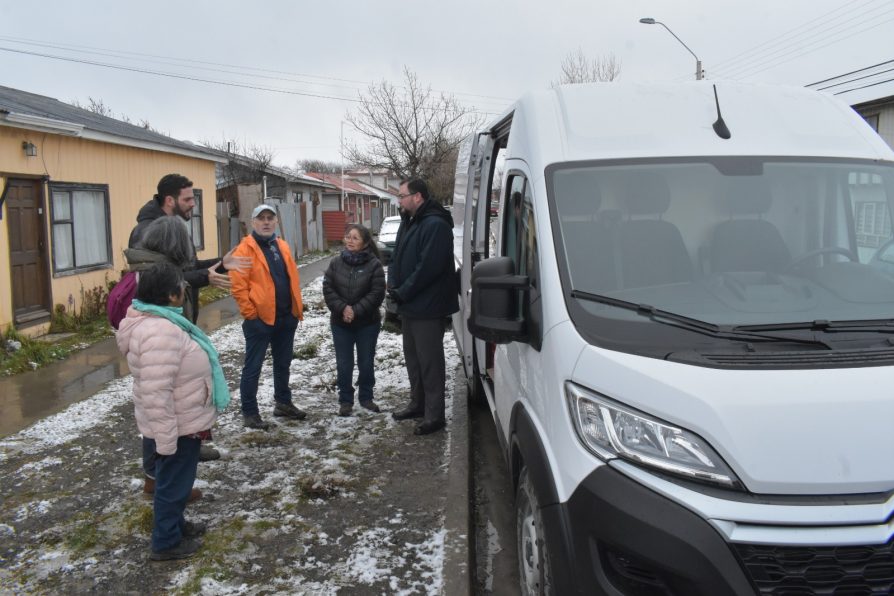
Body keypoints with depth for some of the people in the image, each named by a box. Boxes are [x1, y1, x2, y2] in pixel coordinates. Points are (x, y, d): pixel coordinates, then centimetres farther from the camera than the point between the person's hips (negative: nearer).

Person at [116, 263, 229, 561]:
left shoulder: (159, 320, 5)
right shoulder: (160, 332, -31)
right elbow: (156, 394, -33)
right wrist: (166, 438, -27)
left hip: (183, 420, 10)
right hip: (177, 425, -10)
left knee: (176, 478, 25)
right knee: (174, 481, 7)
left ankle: (174, 523, 42)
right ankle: (166, 542, 23)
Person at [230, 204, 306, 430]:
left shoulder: (282, 246, 12)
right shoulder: (245, 249, -9)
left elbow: (292, 279, 15)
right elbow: (239, 286, -14)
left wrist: (297, 308, 9)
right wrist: (251, 313, -16)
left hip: (286, 317, 7)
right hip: (260, 319, -7)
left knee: (283, 363, 18)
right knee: (253, 367, 2)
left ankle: (283, 403, 33)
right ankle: (249, 412, 10)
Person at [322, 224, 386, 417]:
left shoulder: (374, 264, -8)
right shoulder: (336, 263, 1)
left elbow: (377, 293, -13)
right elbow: (328, 289, -2)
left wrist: (356, 311, -19)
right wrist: (343, 308, -16)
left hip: (367, 323, -2)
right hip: (340, 323, 2)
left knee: (366, 363, 9)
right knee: (344, 364, 6)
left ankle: (366, 398, 25)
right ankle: (345, 400, 18)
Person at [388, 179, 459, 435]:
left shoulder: (435, 225, -17)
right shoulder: (408, 223, 14)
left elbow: (428, 267, -24)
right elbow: (397, 257, 17)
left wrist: (402, 292, -17)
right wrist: (394, 286, 0)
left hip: (427, 308, -10)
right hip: (408, 306, 10)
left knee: (430, 361, -4)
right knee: (412, 356, 18)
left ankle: (434, 415, 4)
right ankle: (418, 404, 32)